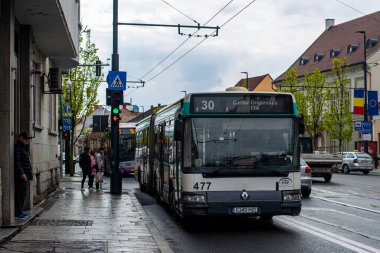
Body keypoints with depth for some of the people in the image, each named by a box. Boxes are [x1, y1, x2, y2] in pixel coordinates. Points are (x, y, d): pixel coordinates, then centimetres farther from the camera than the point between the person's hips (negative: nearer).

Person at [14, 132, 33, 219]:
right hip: (20, 176, -10)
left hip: (24, 175, 10)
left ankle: (20, 211, 18)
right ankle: (18, 213, -6)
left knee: (23, 194, 12)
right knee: (19, 194, -8)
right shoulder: (17, 147, -11)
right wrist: (22, 173, -22)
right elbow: (17, 161, -19)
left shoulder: (23, 148, 20)